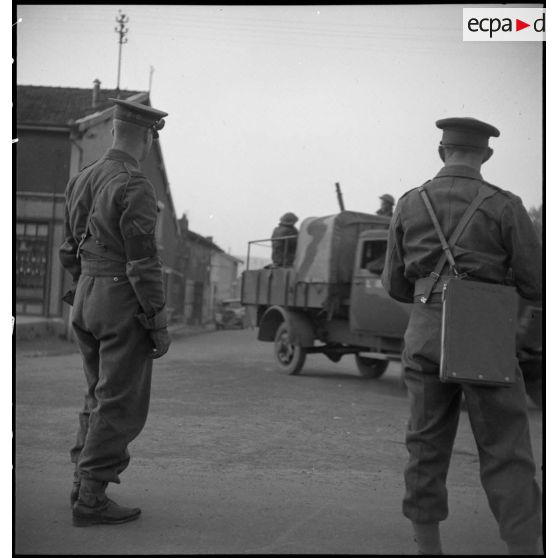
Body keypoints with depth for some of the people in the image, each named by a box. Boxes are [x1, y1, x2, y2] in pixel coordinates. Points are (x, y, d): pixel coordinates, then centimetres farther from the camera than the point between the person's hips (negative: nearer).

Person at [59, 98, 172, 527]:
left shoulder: (81, 180, 10)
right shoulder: (134, 187, -17)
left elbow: (70, 251, 15)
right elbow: (143, 261, -19)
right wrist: (159, 325, -14)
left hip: (86, 298, 8)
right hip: (125, 303, -8)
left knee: (100, 395, 20)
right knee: (120, 405, 0)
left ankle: (84, 480, 25)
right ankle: (91, 499, 5)